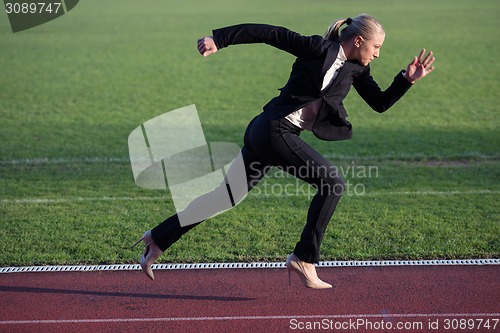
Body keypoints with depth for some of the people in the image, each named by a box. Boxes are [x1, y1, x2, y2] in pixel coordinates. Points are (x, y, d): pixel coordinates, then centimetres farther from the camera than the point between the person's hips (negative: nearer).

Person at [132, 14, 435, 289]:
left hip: (264, 135, 9)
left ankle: (158, 238, 20)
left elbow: (381, 103, 15)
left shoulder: (355, 69, 12)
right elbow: (269, 33, -10)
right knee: (333, 183, -12)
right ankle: (304, 259, -7)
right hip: (274, 130, -9)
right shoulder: (318, 48, -10)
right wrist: (218, 40, -13)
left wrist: (407, 80, 1)